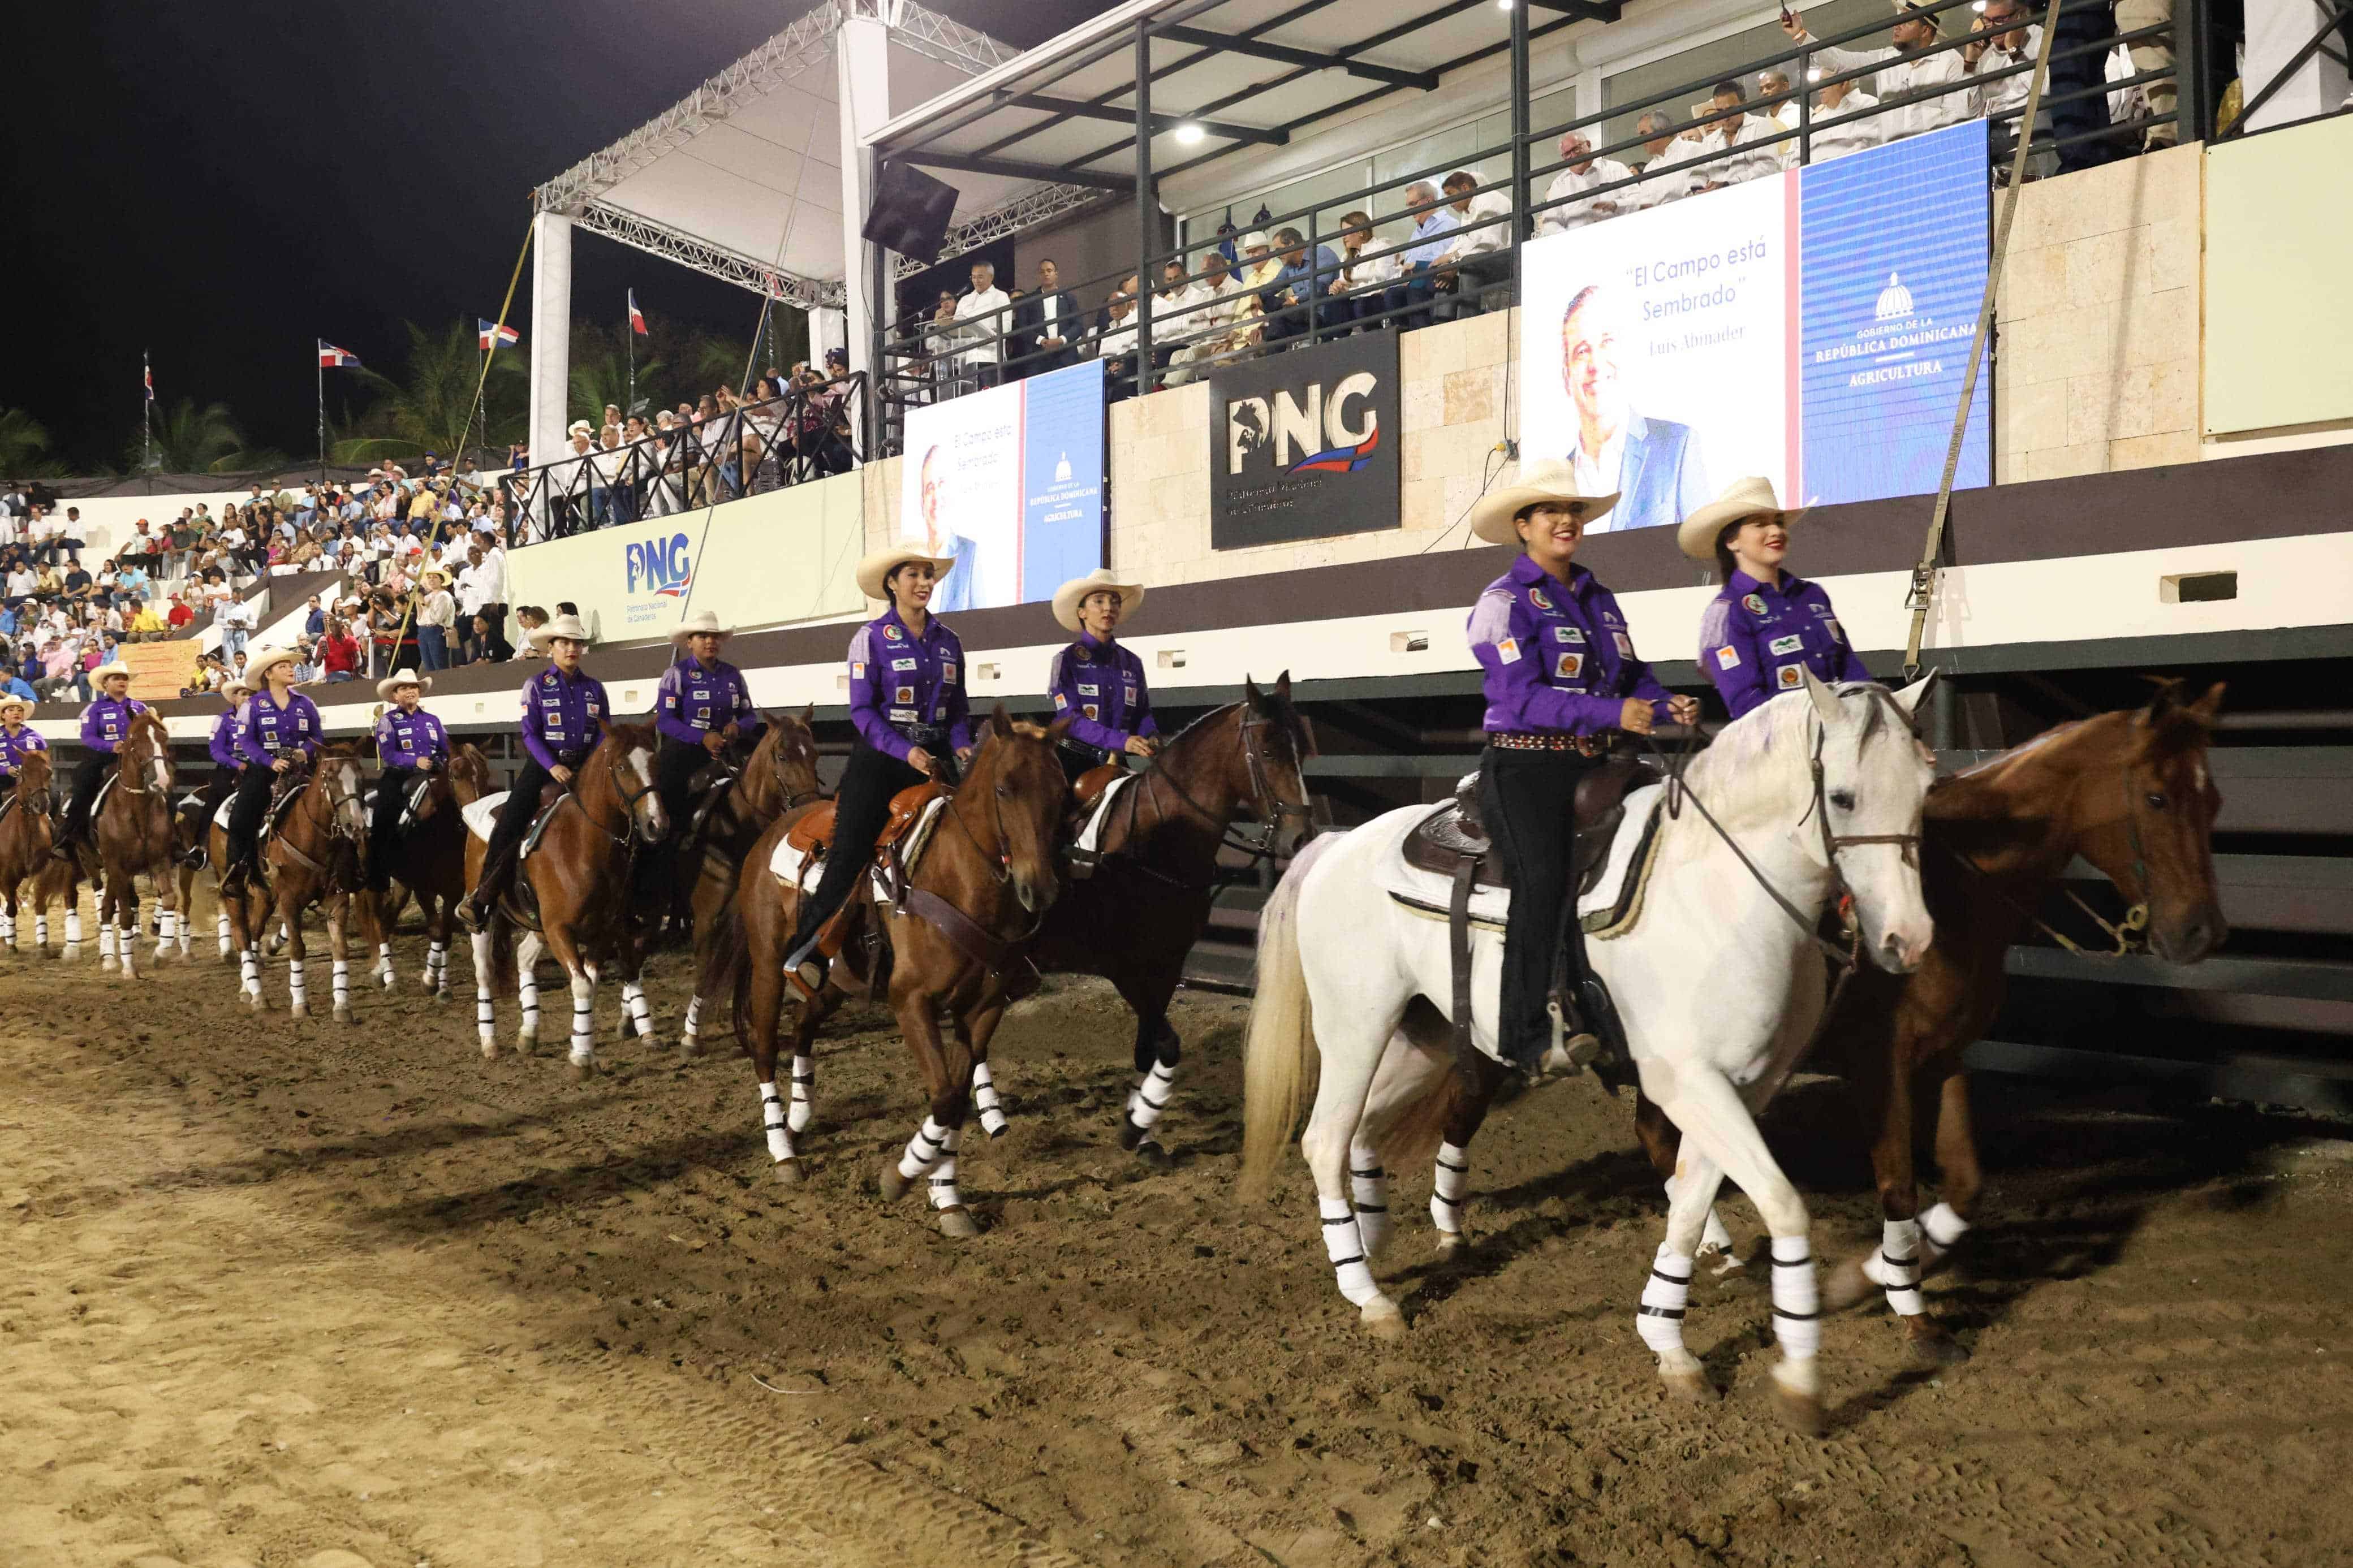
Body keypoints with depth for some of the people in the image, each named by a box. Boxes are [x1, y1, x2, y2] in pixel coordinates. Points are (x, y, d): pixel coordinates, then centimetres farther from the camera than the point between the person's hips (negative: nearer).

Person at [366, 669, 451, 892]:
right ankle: (378, 881, -8)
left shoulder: (432, 721, 18)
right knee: (384, 818, -13)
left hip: (429, 777, 3)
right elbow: (387, 753, -8)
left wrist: (440, 763, -10)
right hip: (397, 777, -3)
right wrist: (415, 762, -20)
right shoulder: (388, 720, 6)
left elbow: (446, 752, 13)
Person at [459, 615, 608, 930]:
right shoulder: (537, 685, 3)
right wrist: (553, 766, -18)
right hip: (545, 764, -3)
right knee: (509, 824, -14)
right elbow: (530, 733, -4)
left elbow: (605, 732, 8)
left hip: (584, 765, 3)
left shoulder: (594, 687, 10)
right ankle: (482, 897, -6)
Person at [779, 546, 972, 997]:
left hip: (935, 755, 5)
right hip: (881, 754, -5)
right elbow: (862, 709, -7)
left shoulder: (948, 641, 12)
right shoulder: (872, 637, -1)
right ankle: (806, 952, -9)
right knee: (850, 851, -14)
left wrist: (961, 745, -4)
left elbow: (958, 708, 17)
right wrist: (906, 751, -19)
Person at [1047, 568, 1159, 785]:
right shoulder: (1066, 660, -2)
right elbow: (1070, 718, -12)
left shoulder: (1132, 662, 13)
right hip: (1074, 762, -4)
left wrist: (1151, 737, -11)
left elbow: (1143, 712, 15)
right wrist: (1122, 741, -25)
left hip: (1116, 762, 4)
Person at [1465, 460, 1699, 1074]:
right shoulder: (1504, 602, -3)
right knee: (1544, 885, -10)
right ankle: (1526, 1039, -2)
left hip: (1591, 764, 6)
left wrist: (1669, 706, -6)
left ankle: (1594, 1016, 6)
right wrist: (1612, 713, -24)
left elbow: (1634, 676, 17)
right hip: (1525, 767, -6)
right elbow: (1522, 695, -15)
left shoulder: (1600, 598, 18)